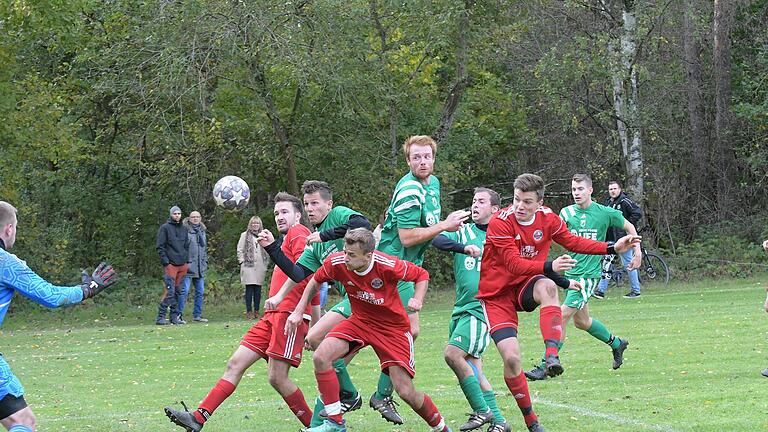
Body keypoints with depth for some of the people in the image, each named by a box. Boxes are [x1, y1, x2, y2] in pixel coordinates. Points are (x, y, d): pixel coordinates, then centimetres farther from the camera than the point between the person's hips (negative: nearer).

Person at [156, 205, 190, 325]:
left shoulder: (183, 229, 17)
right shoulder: (165, 228, -1)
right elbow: (160, 247, -4)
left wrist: (187, 261, 13)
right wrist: (166, 262, -12)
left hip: (182, 265, 6)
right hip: (171, 265, -6)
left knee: (177, 292, 8)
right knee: (170, 291, -13)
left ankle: (175, 317, 12)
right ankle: (160, 317, -11)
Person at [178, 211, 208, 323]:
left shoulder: (202, 231, 17)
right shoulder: (185, 230, -7)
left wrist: (205, 262, 20)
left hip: (200, 267, 7)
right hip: (188, 266, -7)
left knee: (200, 291, 9)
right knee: (184, 290, -10)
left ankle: (197, 315, 16)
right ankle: (179, 314, -6)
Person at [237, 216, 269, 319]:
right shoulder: (245, 235, 5)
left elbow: (267, 251, 18)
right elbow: (239, 250, 4)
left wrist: (266, 263, 9)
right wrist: (242, 262, -5)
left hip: (260, 267, 3)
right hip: (249, 266, -3)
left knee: (258, 290, 3)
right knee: (249, 289, -6)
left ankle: (256, 311, 8)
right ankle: (249, 311, -4)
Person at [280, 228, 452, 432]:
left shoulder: (388, 266, -28)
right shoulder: (336, 263, -18)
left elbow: (422, 275, -9)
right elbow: (315, 282, 5)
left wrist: (417, 300, -26)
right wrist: (298, 312, 3)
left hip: (393, 327, -4)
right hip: (360, 321, 4)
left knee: (405, 391, -10)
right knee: (320, 357, -20)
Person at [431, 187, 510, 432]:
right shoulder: (463, 232, 9)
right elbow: (437, 240, -11)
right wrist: (464, 248, -28)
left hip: (482, 307, -5)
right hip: (462, 307, 5)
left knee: (452, 353, -18)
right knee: (471, 365, 5)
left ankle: (482, 411, -10)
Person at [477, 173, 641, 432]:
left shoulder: (547, 219, -4)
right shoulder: (500, 223, -21)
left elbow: (573, 242, 9)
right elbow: (514, 263, -29)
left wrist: (613, 248, 2)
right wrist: (549, 267, -43)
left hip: (525, 287, 3)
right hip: (496, 296, -3)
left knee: (547, 286, -35)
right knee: (511, 357, -16)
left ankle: (552, 354, -42)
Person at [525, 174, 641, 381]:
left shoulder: (604, 213, -5)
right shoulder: (567, 212, 5)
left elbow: (629, 227, 10)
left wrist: (637, 252, 8)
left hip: (589, 274, -6)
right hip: (572, 272, 6)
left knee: (563, 316, -14)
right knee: (581, 321, 16)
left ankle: (545, 366, -11)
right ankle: (616, 343, 40)